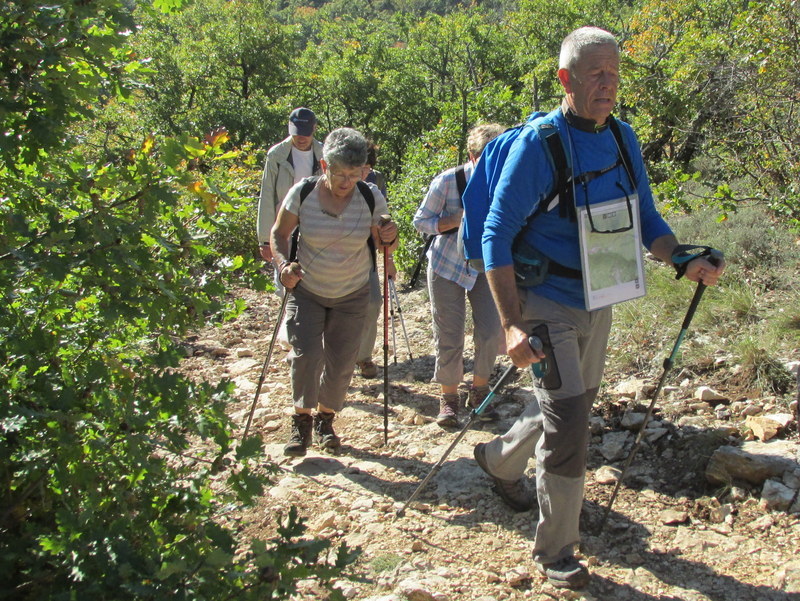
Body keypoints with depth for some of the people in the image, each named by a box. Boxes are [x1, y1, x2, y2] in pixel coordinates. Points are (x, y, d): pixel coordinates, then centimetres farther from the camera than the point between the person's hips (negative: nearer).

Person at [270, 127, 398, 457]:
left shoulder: (371, 197, -15)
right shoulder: (302, 194, -17)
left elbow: (385, 245, -5)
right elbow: (279, 234, -4)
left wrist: (389, 238, -28)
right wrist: (284, 264, -22)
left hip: (352, 294, 1)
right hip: (307, 290, -1)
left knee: (341, 362, 4)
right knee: (305, 355, -14)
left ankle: (325, 418, 29)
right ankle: (301, 419, 9)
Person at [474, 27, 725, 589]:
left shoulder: (623, 138, 0)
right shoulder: (538, 143, -19)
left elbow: (645, 219, 8)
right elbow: (497, 236, -19)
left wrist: (684, 259, -12)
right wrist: (513, 324, -26)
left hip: (598, 304, 7)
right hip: (547, 304, -7)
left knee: (572, 406, 21)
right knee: (568, 422, -9)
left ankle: (500, 459, 50)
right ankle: (555, 551, 10)